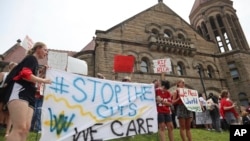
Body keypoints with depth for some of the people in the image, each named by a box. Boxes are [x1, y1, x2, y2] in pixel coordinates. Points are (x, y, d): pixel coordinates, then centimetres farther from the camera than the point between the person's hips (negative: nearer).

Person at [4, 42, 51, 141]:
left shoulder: (34, 62, 29)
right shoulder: (32, 58, 2)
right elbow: (25, 74, -14)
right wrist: (44, 81, -7)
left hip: (27, 94, 10)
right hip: (19, 91, -10)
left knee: (26, 128, 0)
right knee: (20, 128, -20)